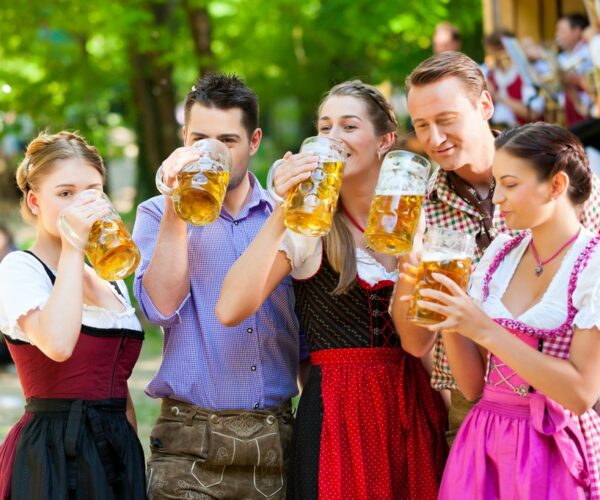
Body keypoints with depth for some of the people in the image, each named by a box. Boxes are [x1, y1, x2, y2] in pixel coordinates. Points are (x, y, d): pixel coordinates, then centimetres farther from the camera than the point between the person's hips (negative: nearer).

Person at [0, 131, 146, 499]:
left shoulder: (112, 284, 15)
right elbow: (57, 345, -28)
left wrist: (136, 468, 14)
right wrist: (73, 245, -22)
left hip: (119, 453, 7)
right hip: (54, 456, -7)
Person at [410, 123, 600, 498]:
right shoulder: (501, 252, 5)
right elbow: (473, 385, 7)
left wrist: (485, 330, -20)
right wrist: (450, 325, -11)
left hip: (554, 453, -5)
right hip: (484, 444, 5)